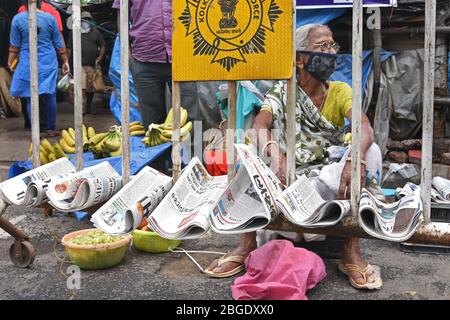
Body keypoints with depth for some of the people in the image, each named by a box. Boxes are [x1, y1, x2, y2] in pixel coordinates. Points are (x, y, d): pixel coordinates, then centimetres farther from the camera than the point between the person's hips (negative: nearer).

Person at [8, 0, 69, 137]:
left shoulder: (17, 19, -3)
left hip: (28, 65, 0)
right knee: (50, 96, 9)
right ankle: (51, 129, 13)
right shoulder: (49, 18, -2)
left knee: (31, 98, 5)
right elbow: (59, 44, 4)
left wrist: (10, 62, 14)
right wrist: (65, 61, 14)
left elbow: (14, 45, 2)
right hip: (48, 64, 1)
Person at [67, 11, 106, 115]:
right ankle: (82, 109, -18)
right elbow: (69, 48, 9)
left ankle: (89, 108, 24)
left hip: (93, 65, 3)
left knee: (91, 89, 9)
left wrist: (100, 57, -1)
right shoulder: (74, 33, 9)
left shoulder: (96, 32, 14)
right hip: (80, 65, -2)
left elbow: (102, 46, 14)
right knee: (81, 88, -16)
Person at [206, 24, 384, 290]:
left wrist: (354, 160, -41)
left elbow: (365, 129, -19)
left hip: (327, 179, 0)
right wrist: (276, 156, -41)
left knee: (370, 152, -26)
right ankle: (247, 245, -18)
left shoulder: (340, 91, 0)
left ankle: (352, 252, -21)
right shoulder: (281, 92, -1)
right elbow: (259, 125, -20)